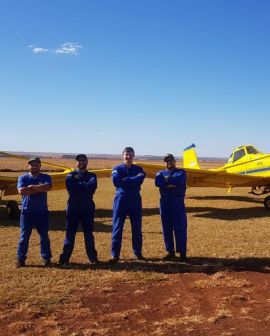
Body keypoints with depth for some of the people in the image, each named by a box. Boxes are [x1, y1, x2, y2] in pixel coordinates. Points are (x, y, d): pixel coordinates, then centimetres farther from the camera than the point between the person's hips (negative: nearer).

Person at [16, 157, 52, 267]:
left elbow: (47, 187, -17)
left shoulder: (45, 177, 4)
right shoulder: (23, 178, 4)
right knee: (24, 236, 4)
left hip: (42, 212, 0)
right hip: (26, 212, 0)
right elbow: (21, 191, -15)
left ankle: (46, 258, 15)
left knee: (44, 236, 6)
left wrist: (31, 186, -14)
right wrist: (39, 189, -14)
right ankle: (20, 259, 14)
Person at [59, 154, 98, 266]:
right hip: (73, 207, -1)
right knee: (70, 233, 2)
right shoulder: (70, 176, 7)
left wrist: (78, 185, -10)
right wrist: (85, 187, -11)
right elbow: (70, 187, -13)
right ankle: (64, 259, 7)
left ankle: (92, 257, 19)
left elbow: (92, 186, -13)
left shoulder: (91, 176, 9)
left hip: (88, 208, 1)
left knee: (89, 233, 9)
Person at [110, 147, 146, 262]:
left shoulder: (138, 169, 9)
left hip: (135, 201, 2)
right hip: (120, 200, -1)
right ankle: (115, 254, 6)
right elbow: (116, 181, -15)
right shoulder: (117, 169, 4)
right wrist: (133, 180, -12)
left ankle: (137, 253, 20)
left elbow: (140, 180, -12)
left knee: (137, 228, 8)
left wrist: (125, 180, -13)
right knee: (117, 227, -1)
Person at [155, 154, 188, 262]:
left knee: (180, 228, -1)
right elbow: (158, 182, -9)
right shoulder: (160, 173, 15)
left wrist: (166, 180, -4)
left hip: (178, 202, -3)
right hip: (165, 203, 3)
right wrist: (172, 184, -16)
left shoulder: (181, 172, 9)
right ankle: (170, 251, 17)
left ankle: (182, 252, 7)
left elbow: (179, 180, -15)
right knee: (167, 228, 7)